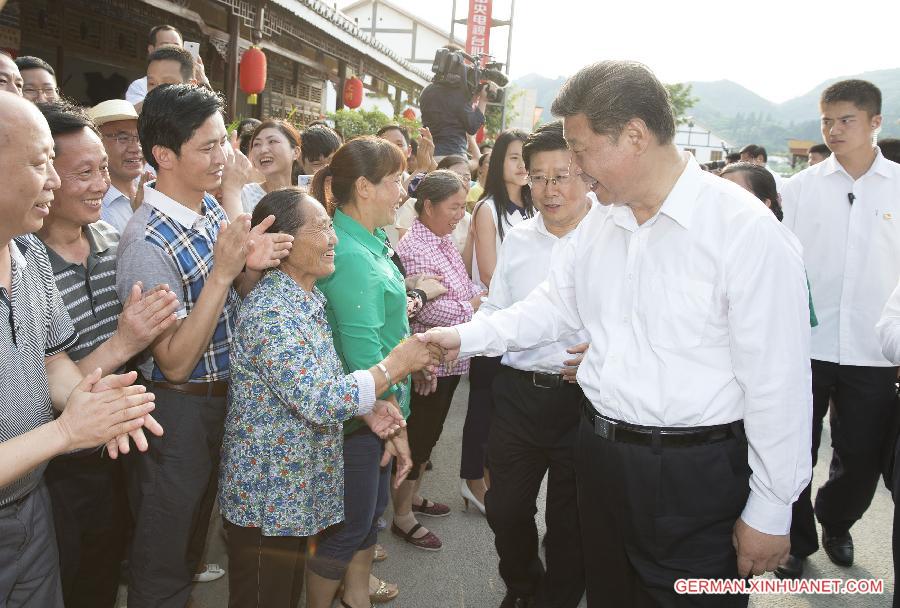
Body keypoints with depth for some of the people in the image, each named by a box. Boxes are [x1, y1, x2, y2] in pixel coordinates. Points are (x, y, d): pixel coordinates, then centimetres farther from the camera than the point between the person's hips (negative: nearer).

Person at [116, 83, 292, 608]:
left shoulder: (213, 209, -2)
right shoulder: (147, 243, -26)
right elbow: (175, 363, -26)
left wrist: (252, 265, -15)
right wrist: (222, 272, -32)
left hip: (222, 396, 8)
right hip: (177, 411, -8)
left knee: (195, 531, 28)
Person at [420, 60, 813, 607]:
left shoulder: (747, 229, -17)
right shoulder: (599, 224, 4)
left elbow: (777, 382, -16)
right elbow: (553, 308, 15)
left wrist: (771, 511, -11)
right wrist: (466, 337, 5)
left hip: (697, 475, -6)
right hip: (600, 454, 6)